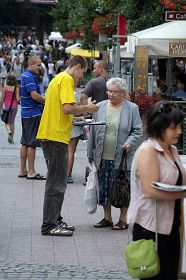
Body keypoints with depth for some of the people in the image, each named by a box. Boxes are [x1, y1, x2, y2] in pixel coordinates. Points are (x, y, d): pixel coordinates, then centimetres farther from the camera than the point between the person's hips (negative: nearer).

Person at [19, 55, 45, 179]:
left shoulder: (26, 75, 16)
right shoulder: (29, 77, -16)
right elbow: (34, 95, -23)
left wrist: (44, 100, 13)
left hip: (26, 113, 10)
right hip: (33, 114, -10)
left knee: (25, 142, 11)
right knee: (31, 143, -6)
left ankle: (23, 171, 16)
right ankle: (31, 172, -3)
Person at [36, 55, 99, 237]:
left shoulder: (58, 78, 20)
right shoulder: (67, 79, -10)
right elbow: (68, 107, -21)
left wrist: (80, 112, 22)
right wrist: (86, 108, -6)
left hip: (49, 135, 10)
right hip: (57, 136, -10)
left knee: (56, 181, 16)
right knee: (56, 183, -6)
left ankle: (55, 220, 21)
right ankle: (49, 225, -4)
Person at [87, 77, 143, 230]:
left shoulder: (132, 108, 0)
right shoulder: (100, 107, 8)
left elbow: (137, 131, 2)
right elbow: (93, 131, 12)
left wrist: (130, 143, -16)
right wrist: (91, 153, 12)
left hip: (122, 158, -3)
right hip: (102, 157, 3)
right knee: (104, 188, 7)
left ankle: (123, 219, 11)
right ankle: (107, 217, 19)